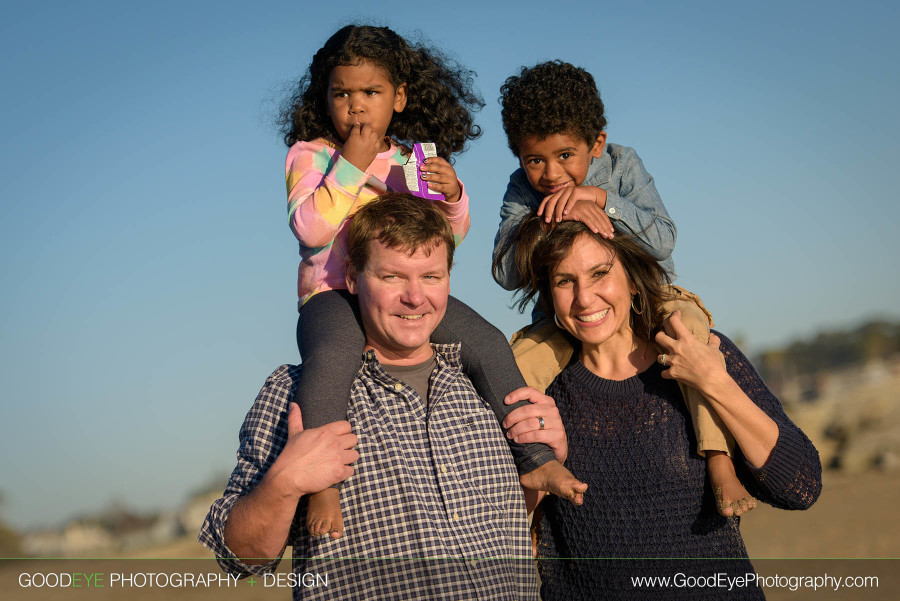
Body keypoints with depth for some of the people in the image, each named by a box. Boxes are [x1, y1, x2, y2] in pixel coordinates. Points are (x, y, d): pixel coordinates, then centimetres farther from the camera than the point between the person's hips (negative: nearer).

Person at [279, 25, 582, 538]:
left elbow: (452, 234, 12)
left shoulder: (412, 159, 14)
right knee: (333, 356, -36)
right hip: (333, 294, -4)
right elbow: (309, 228, -13)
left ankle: (535, 459, -3)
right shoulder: (310, 154, 3)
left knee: (488, 343, -12)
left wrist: (452, 195, -10)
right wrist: (352, 164, -15)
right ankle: (321, 482, -34)